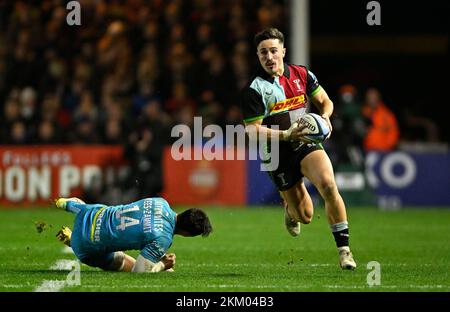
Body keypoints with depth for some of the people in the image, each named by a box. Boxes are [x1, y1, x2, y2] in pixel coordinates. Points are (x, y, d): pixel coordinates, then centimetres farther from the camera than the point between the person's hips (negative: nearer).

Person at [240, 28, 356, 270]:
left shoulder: (301, 75, 2)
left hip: (307, 143, 2)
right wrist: (285, 135, -24)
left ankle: (343, 249, -18)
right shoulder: (254, 89, -9)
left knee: (328, 184, -28)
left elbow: (324, 101, 16)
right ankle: (289, 207, 43)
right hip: (278, 155, -2)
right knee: (305, 216, 1)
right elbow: (252, 131, -11)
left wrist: (324, 117, -8)